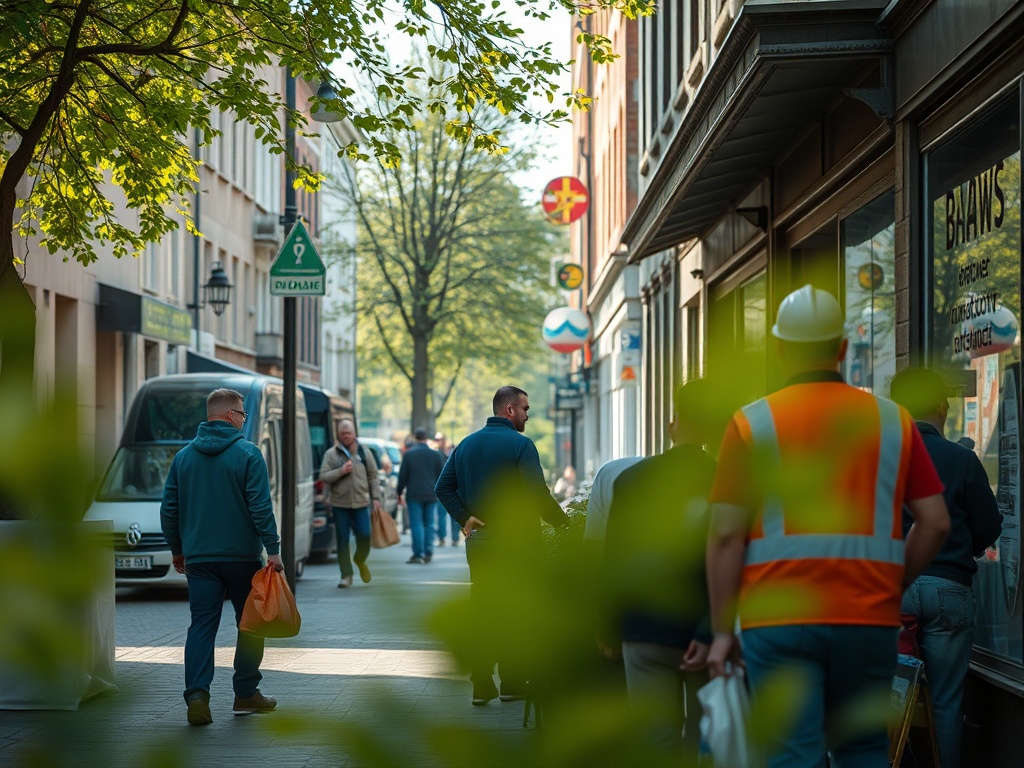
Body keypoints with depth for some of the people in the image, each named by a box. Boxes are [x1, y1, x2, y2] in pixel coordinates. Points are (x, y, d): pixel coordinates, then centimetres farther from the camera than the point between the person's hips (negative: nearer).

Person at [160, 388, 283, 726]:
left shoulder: (183, 456, 7)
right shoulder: (247, 454, -7)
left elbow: (169, 510, 9)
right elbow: (261, 507, -13)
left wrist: (177, 551, 20)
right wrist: (273, 549, -10)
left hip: (199, 558, 3)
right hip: (243, 556, -3)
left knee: (202, 626, 0)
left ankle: (197, 695, -15)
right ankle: (246, 693, 16)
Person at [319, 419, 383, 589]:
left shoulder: (364, 453, 7)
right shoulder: (331, 454, 1)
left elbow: (373, 477, 9)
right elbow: (323, 476, -4)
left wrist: (376, 498, 2)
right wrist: (340, 472, -17)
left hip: (360, 503, 1)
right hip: (340, 503, -1)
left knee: (364, 535, -5)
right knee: (342, 540, 1)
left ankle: (360, 561, 26)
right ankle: (346, 575, 8)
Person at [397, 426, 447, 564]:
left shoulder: (408, 454, -5)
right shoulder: (435, 454, 2)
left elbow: (402, 476, -3)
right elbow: (441, 475, 7)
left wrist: (399, 492, 7)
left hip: (414, 494, -3)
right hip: (431, 495, 3)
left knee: (416, 524, -2)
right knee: (429, 524, 10)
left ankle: (418, 554, -6)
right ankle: (428, 553, 9)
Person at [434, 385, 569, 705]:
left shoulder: (466, 444, 10)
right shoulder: (520, 444, -11)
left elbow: (443, 487, 6)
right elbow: (538, 493, -17)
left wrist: (465, 518, 3)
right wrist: (561, 520, -5)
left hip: (478, 540, 6)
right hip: (515, 541, -5)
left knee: (482, 612, 8)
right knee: (514, 612, 4)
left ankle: (481, 685, 7)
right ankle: (513, 682, 8)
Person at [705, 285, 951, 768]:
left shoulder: (752, 424, 0)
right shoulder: (892, 420, 6)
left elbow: (726, 535, -4)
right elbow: (935, 522, 4)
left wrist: (721, 631, 1)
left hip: (779, 619, -2)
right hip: (869, 619, 2)